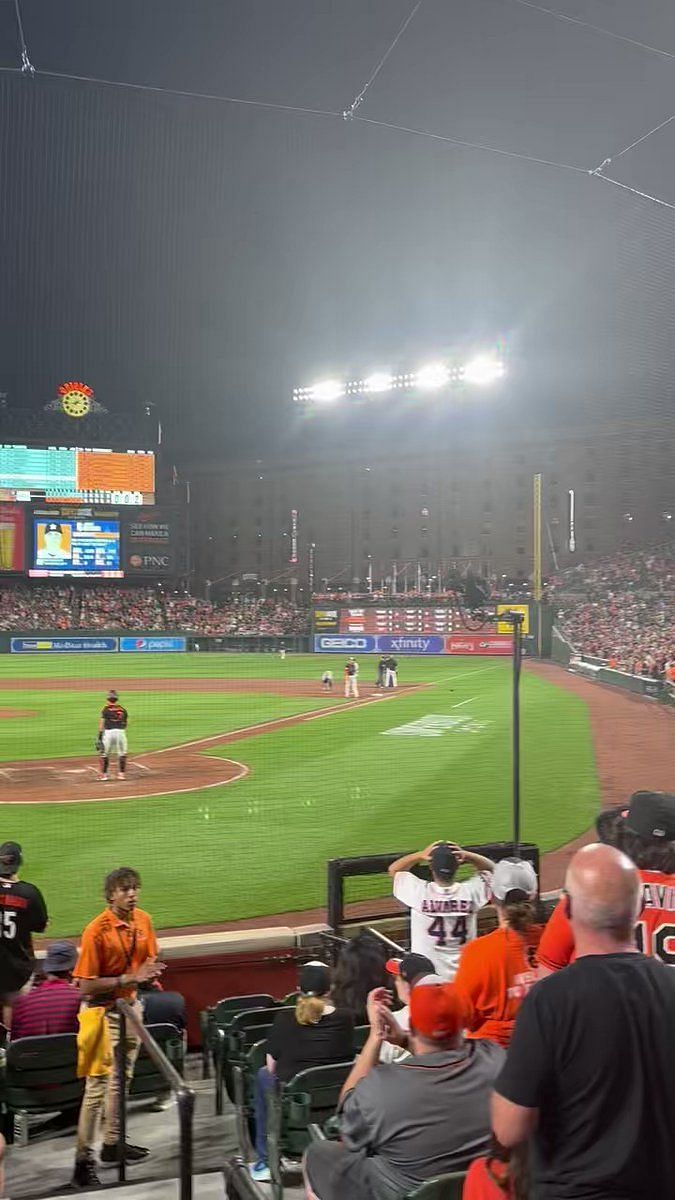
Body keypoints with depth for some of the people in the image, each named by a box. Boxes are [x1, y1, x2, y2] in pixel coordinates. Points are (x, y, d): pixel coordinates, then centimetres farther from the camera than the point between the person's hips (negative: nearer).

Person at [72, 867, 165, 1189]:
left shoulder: (143, 921, -1)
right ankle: (83, 1160, -1)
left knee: (121, 1080, 17)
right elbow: (87, 985, -21)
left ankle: (111, 1145, 29)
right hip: (102, 1011, -7)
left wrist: (149, 973, -8)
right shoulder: (97, 930, -21)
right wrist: (129, 979, -25)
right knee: (97, 1086, -8)